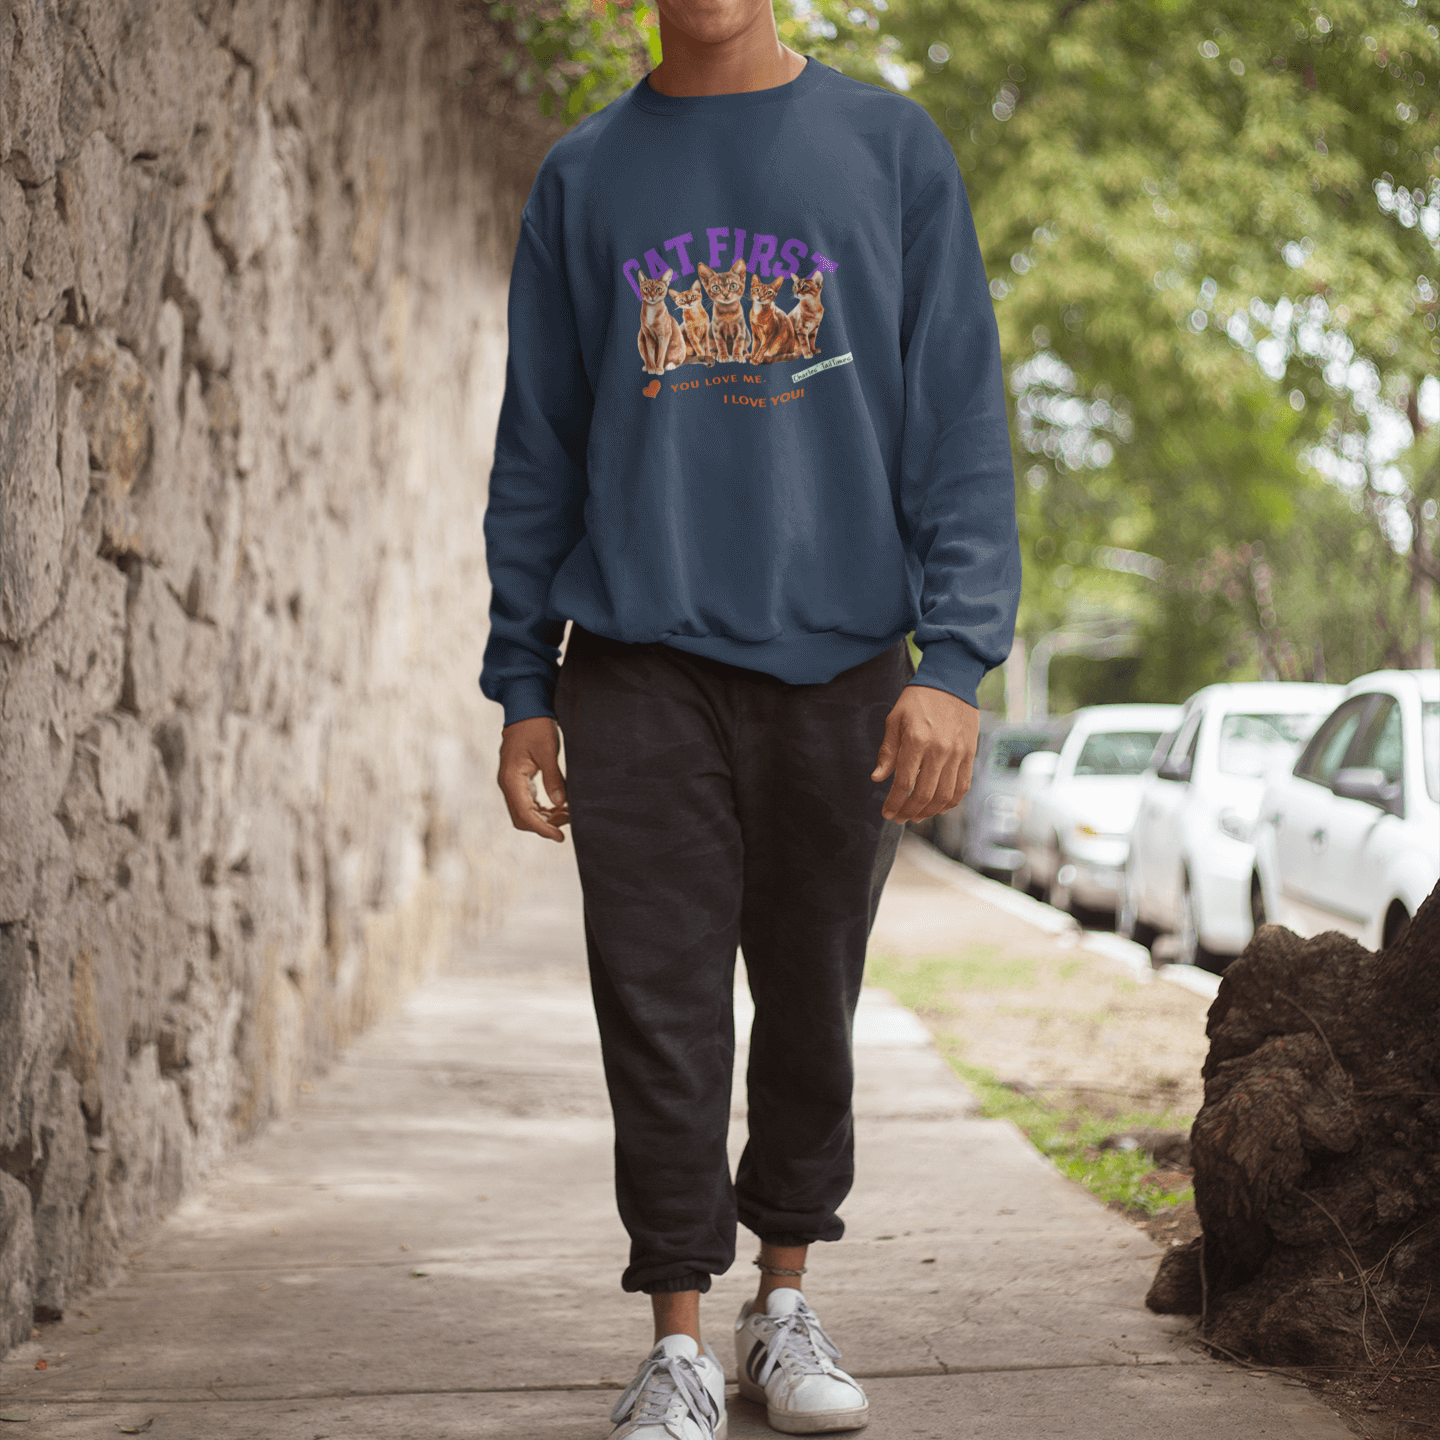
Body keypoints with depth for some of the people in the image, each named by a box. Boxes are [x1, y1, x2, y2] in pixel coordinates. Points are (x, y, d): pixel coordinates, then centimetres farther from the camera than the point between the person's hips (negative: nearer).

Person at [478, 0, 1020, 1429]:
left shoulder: (892, 149, 6)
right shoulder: (583, 178, 10)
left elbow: (959, 420, 1)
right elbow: (538, 452, 11)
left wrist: (953, 659, -9)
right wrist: (523, 685, 6)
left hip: (837, 665, 0)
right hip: (640, 668, 0)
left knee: (809, 1006, 9)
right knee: (661, 1017, -2)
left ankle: (786, 1307, 26)